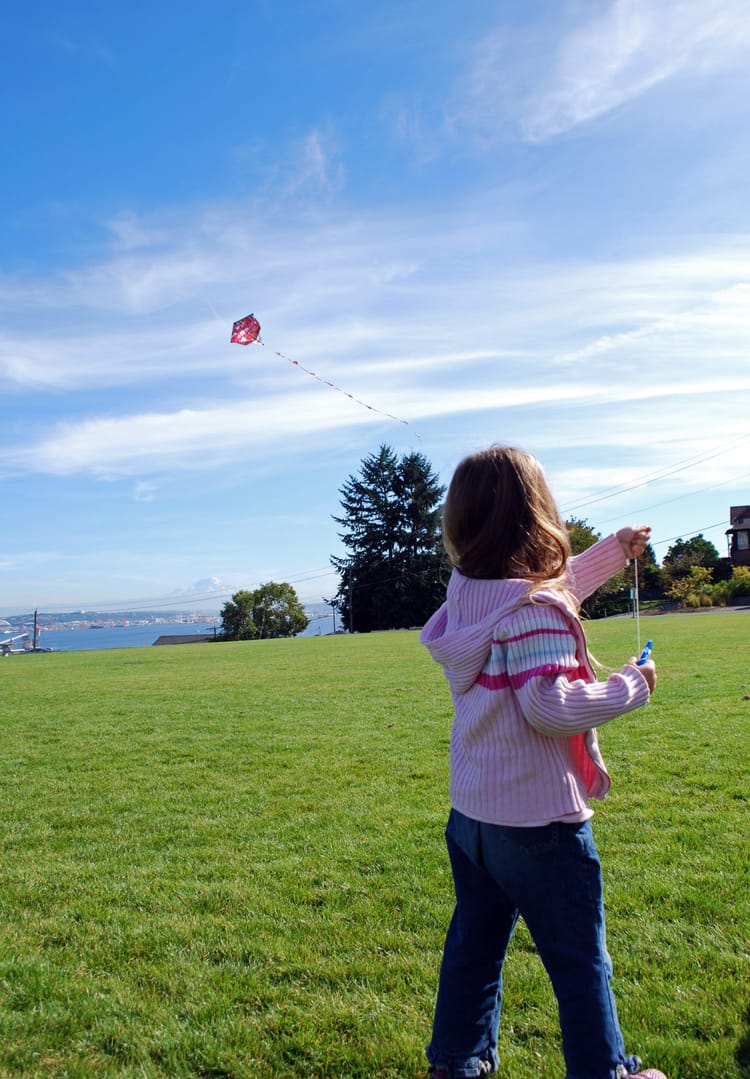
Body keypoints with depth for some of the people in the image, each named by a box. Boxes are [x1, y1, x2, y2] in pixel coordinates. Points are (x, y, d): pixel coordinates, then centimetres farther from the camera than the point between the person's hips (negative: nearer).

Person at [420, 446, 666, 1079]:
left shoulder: (467, 589, 2)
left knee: (473, 948, 22)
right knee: (581, 962, 14)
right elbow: (551, 707, -29)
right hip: (537, 819, -8)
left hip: (472, 811, 8)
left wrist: (614, 550, 21)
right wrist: (631, 688, -14)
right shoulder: (532, 608, -24)